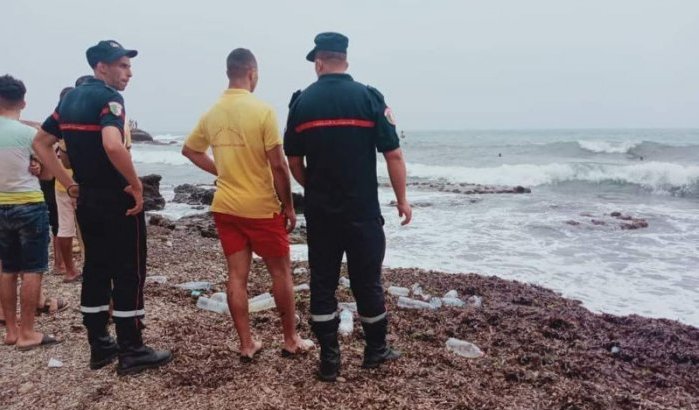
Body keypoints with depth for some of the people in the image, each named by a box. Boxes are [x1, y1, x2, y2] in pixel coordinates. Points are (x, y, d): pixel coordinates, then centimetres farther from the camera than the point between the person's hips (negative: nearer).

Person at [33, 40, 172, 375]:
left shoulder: (70, 99, 13)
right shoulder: (108, 97, -14)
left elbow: (41, 143, 17)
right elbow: (113, 145, -32)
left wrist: (69, 184, 13)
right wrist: (136, 185, -20)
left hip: (87, 200, 9)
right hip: (117, 200, -8)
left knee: (95, 269, 14)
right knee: (128, 273, -1)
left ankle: (99, 347, 22)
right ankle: (131, 352, 6)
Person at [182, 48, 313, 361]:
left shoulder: (212, 114, 3)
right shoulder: (262, 110, -15)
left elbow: (189, 150, 17)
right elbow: (278, 165, -16)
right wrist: (288, 206, -6)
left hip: (225, 206, 5)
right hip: (261, 207, -5)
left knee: (237, 276, 9)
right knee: (281, 272, 9)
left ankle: (246, 344, 17)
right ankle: (291, 341, 20)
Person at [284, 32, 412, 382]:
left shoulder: (301, 102, 1)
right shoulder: (369, 97, -4)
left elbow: (294, 161, 5)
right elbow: (393, 154, -6)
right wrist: (402, 199, 4)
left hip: (320, 213, 2)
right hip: (363, 212, -1)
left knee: (322, 284, 10)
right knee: (367, 282, 11)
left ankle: (329, 360, 15)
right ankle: (376, 352, 25)